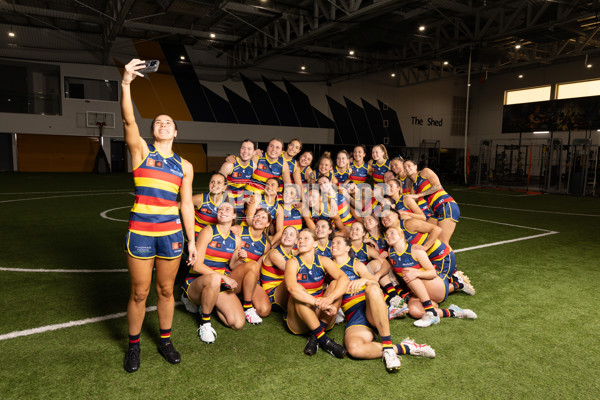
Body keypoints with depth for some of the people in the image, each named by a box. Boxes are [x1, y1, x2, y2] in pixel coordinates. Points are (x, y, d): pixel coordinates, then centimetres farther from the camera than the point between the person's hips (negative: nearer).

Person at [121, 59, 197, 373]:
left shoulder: (184, 166, 9)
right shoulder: (141, 151, 3)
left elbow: (186, 205, 10)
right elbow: (128, 119, -15)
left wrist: (192, 240, 8)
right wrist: (126, 83, -29)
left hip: (172, 233, 2)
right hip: (141, 233, -2)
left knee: (166, 290, 13)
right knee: (139, 293, 6)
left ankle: (165, 341, 31)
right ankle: (133, 346, 27)